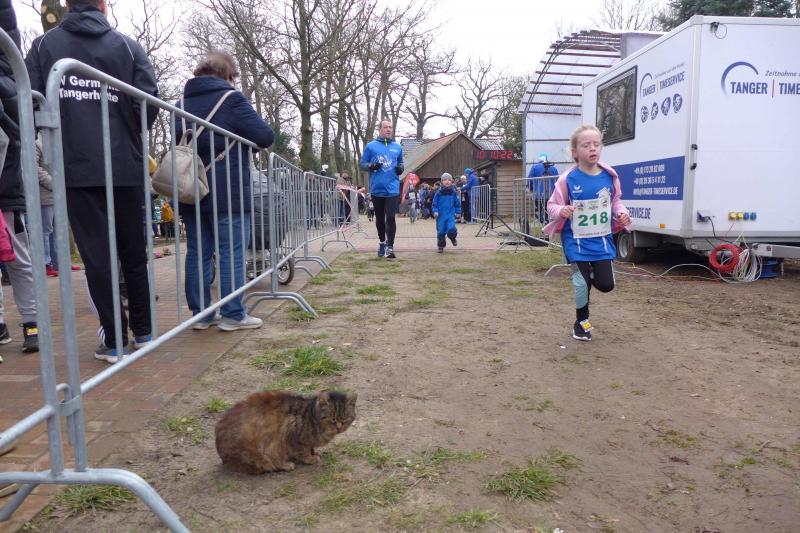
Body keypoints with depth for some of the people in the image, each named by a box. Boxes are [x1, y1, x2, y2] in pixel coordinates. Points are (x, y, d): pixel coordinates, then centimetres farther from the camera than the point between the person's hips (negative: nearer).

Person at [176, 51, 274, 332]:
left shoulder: (183, 102, 15)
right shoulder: (231, 99, -5)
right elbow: (265, 137, -10)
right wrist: (245, 136, 10)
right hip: (227, 192, -6)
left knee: (197, 252, 9)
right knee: (231, 252, -1)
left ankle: (201, 314, 13)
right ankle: (233, 315, 1)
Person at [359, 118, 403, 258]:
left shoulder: (397, 147, 9)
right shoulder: (371, 146, 2)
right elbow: (362, 164, 5)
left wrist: (400, 168, -1)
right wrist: (371, 166, -16)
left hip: (392, 189, 0)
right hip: (377, 189, 0)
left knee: (390, 218, -10)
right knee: (379, 218, 13)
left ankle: (390, 247, -10)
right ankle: (382, 243, 29)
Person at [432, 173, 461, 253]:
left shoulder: (454, 192, 1)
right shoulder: (439, 192, -2)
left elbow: (457, 203, 11)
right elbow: (435, 203, 5)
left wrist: (458, 212, 10)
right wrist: (435, 211, -6)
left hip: (451, 214, 0)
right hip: (441, 215, 0)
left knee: (451, 229, -18)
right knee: (441, 231, 3)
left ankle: (453, 238, 16)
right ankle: (441, 246, 21)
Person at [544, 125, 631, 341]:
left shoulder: (609, 176, -2)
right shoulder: (568, 179, -12)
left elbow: (615, 201, 13)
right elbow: (552, 205, -4)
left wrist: (621, 213, -6)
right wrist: (561, 211, -25)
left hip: (602, 239, 3)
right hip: (576, 240, -3)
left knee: (606, 284, 1)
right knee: (581, 283, 0)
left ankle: (589, 274, 37)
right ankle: (581, 322, 24)